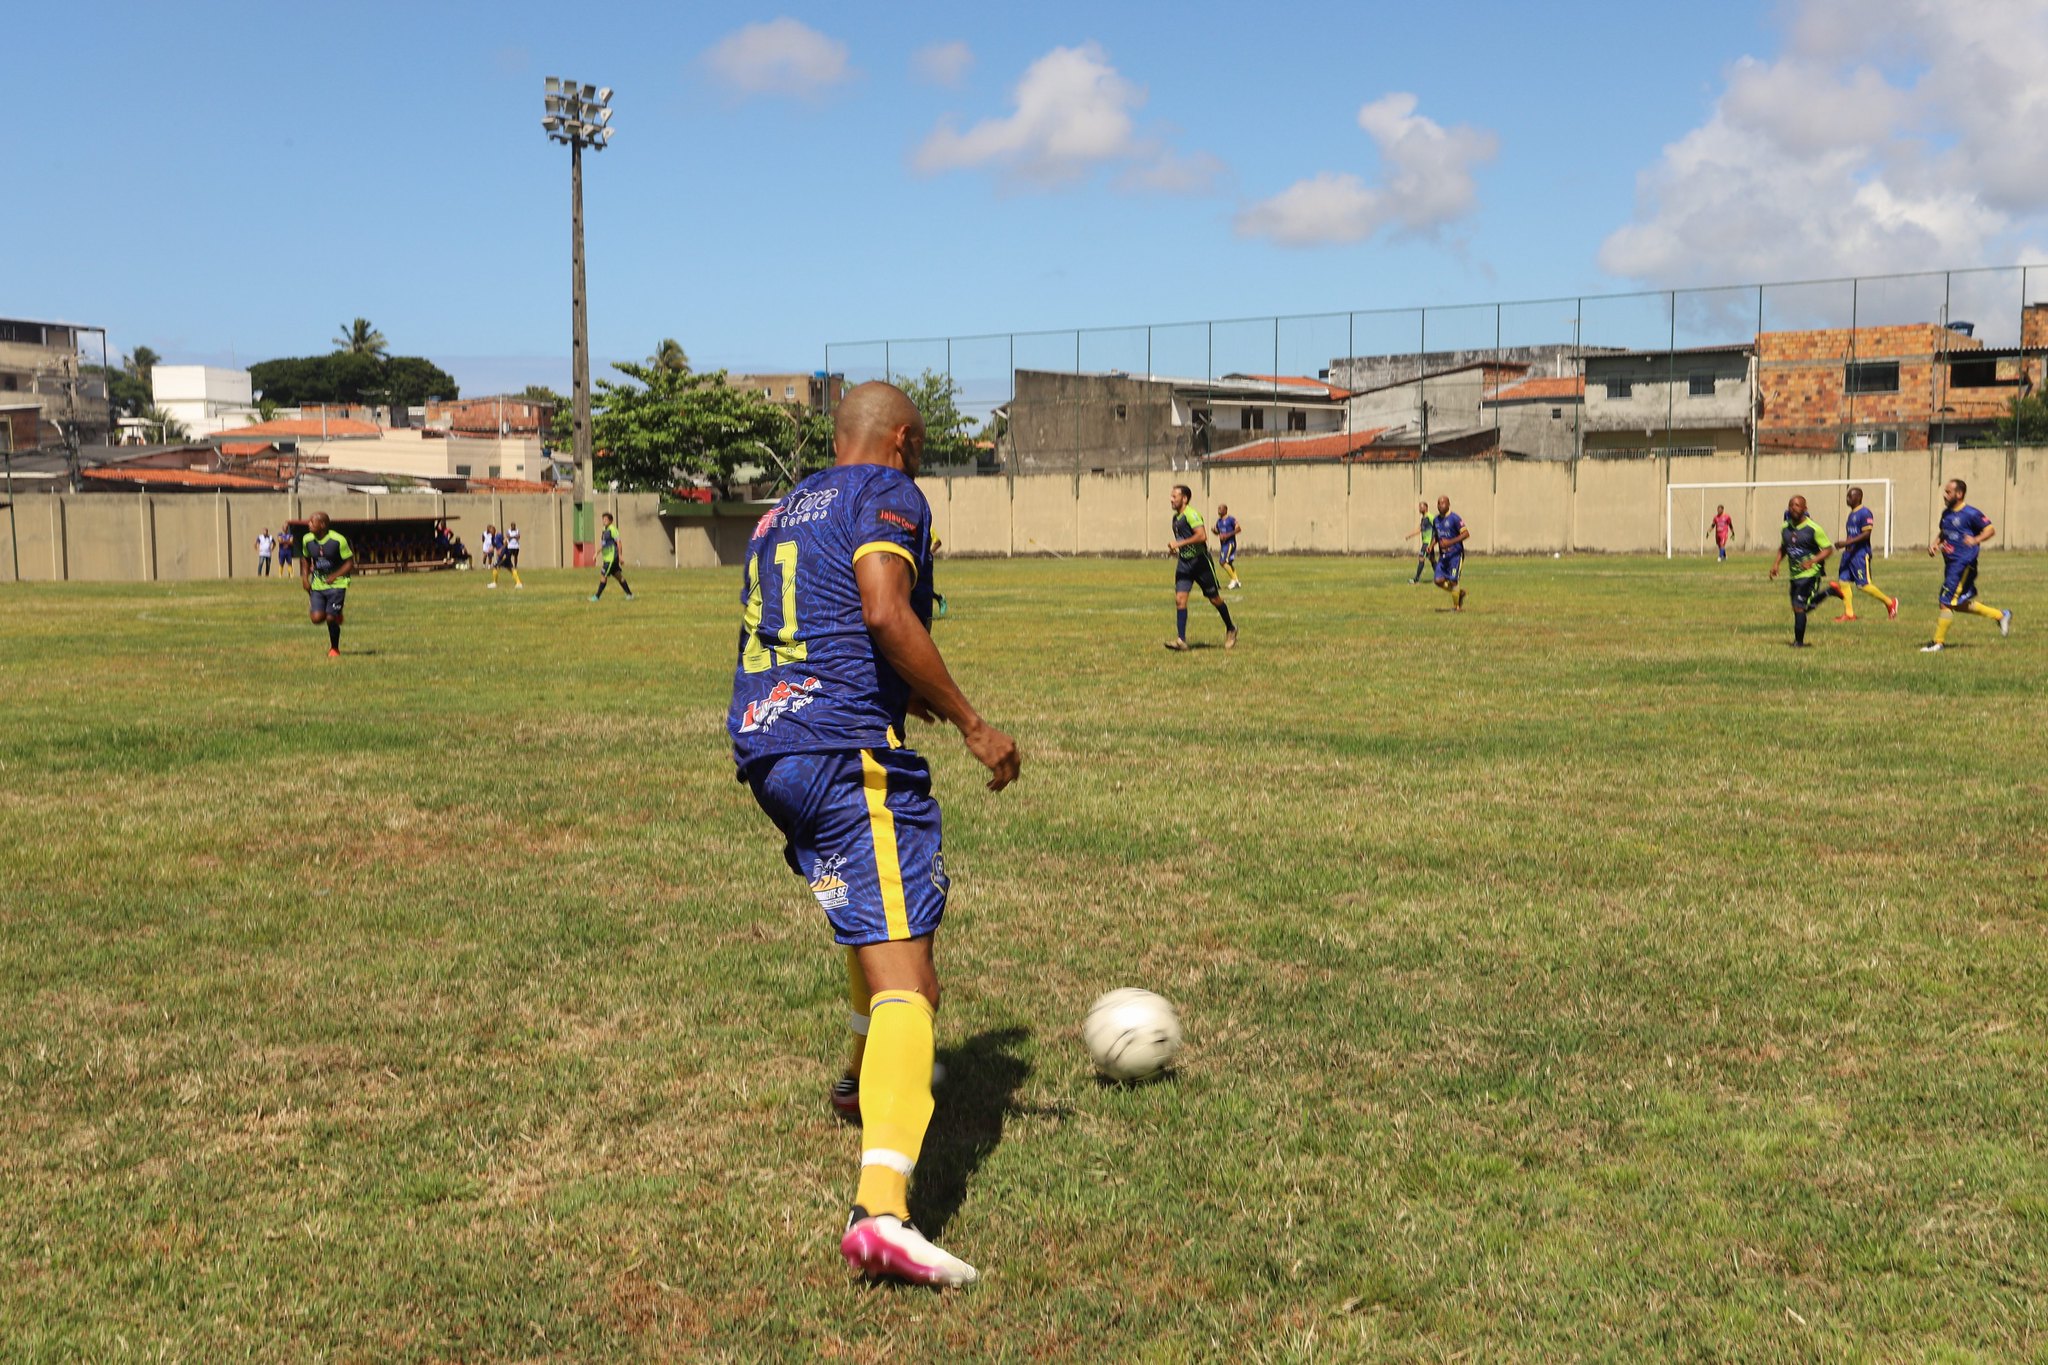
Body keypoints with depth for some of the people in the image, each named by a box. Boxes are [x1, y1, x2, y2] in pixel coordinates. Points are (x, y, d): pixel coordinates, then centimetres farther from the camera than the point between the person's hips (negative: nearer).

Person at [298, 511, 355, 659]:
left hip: (336, 585, -4)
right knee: (317, 618, -11)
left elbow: (350, 562, -10)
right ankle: (336, 615, 25)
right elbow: (305, 558, 18)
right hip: (317, 584, 4)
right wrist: (305, 577, 4)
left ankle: (334, 649, 16)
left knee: (331, 618, -8)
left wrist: (334, 576, -21)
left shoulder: (338, 540, -16)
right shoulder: (307, 540, -1)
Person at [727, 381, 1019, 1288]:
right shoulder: (886, 495, 0)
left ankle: (870, 1077, 47)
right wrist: (970, 722, -12)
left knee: (881, 903, 35)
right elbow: (885, 612, -17)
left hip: (761, 748, 9)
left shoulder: (783, 510, 25)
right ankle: (881, 1211, -30)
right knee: (905, 980, -15)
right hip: (845, 751, -9)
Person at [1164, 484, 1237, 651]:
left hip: (1200, 561, -7)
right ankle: (1181, 640, -10)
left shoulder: (1191, 514, -16)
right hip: (1184, 562, 7)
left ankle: (1230, 629, 28)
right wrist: (1174, 549, 10)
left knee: (1214, 599, 6)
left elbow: (1202, 536, -29)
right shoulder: (1176, 517, 12)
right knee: (1179, 598, -8)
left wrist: (1180, 543, -27)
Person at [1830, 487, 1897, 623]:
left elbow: (1866, 534, -21)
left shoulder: (1865, 513, -13)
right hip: (1849, 553, 9)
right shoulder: (1851, 514, 16)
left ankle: (1890, 602, 9)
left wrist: (1847, 542, -25)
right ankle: (1849, 613, 7)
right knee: (1843, 580, 3)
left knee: (1863, 584, -7)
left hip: (1860, 554, -9)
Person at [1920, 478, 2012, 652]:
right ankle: (2001, 616, 31)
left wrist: (1976, 540, -27)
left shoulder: (1970, 514, -12)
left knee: (1947, 602, -8)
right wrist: (1936, 545, 7)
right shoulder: (1946, 513, 12)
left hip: (1964, 564, -9)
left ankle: (1938, 642, -1)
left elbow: (1991, 530, -10)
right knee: (1960, 603, 16)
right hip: (1952, 564, 9)